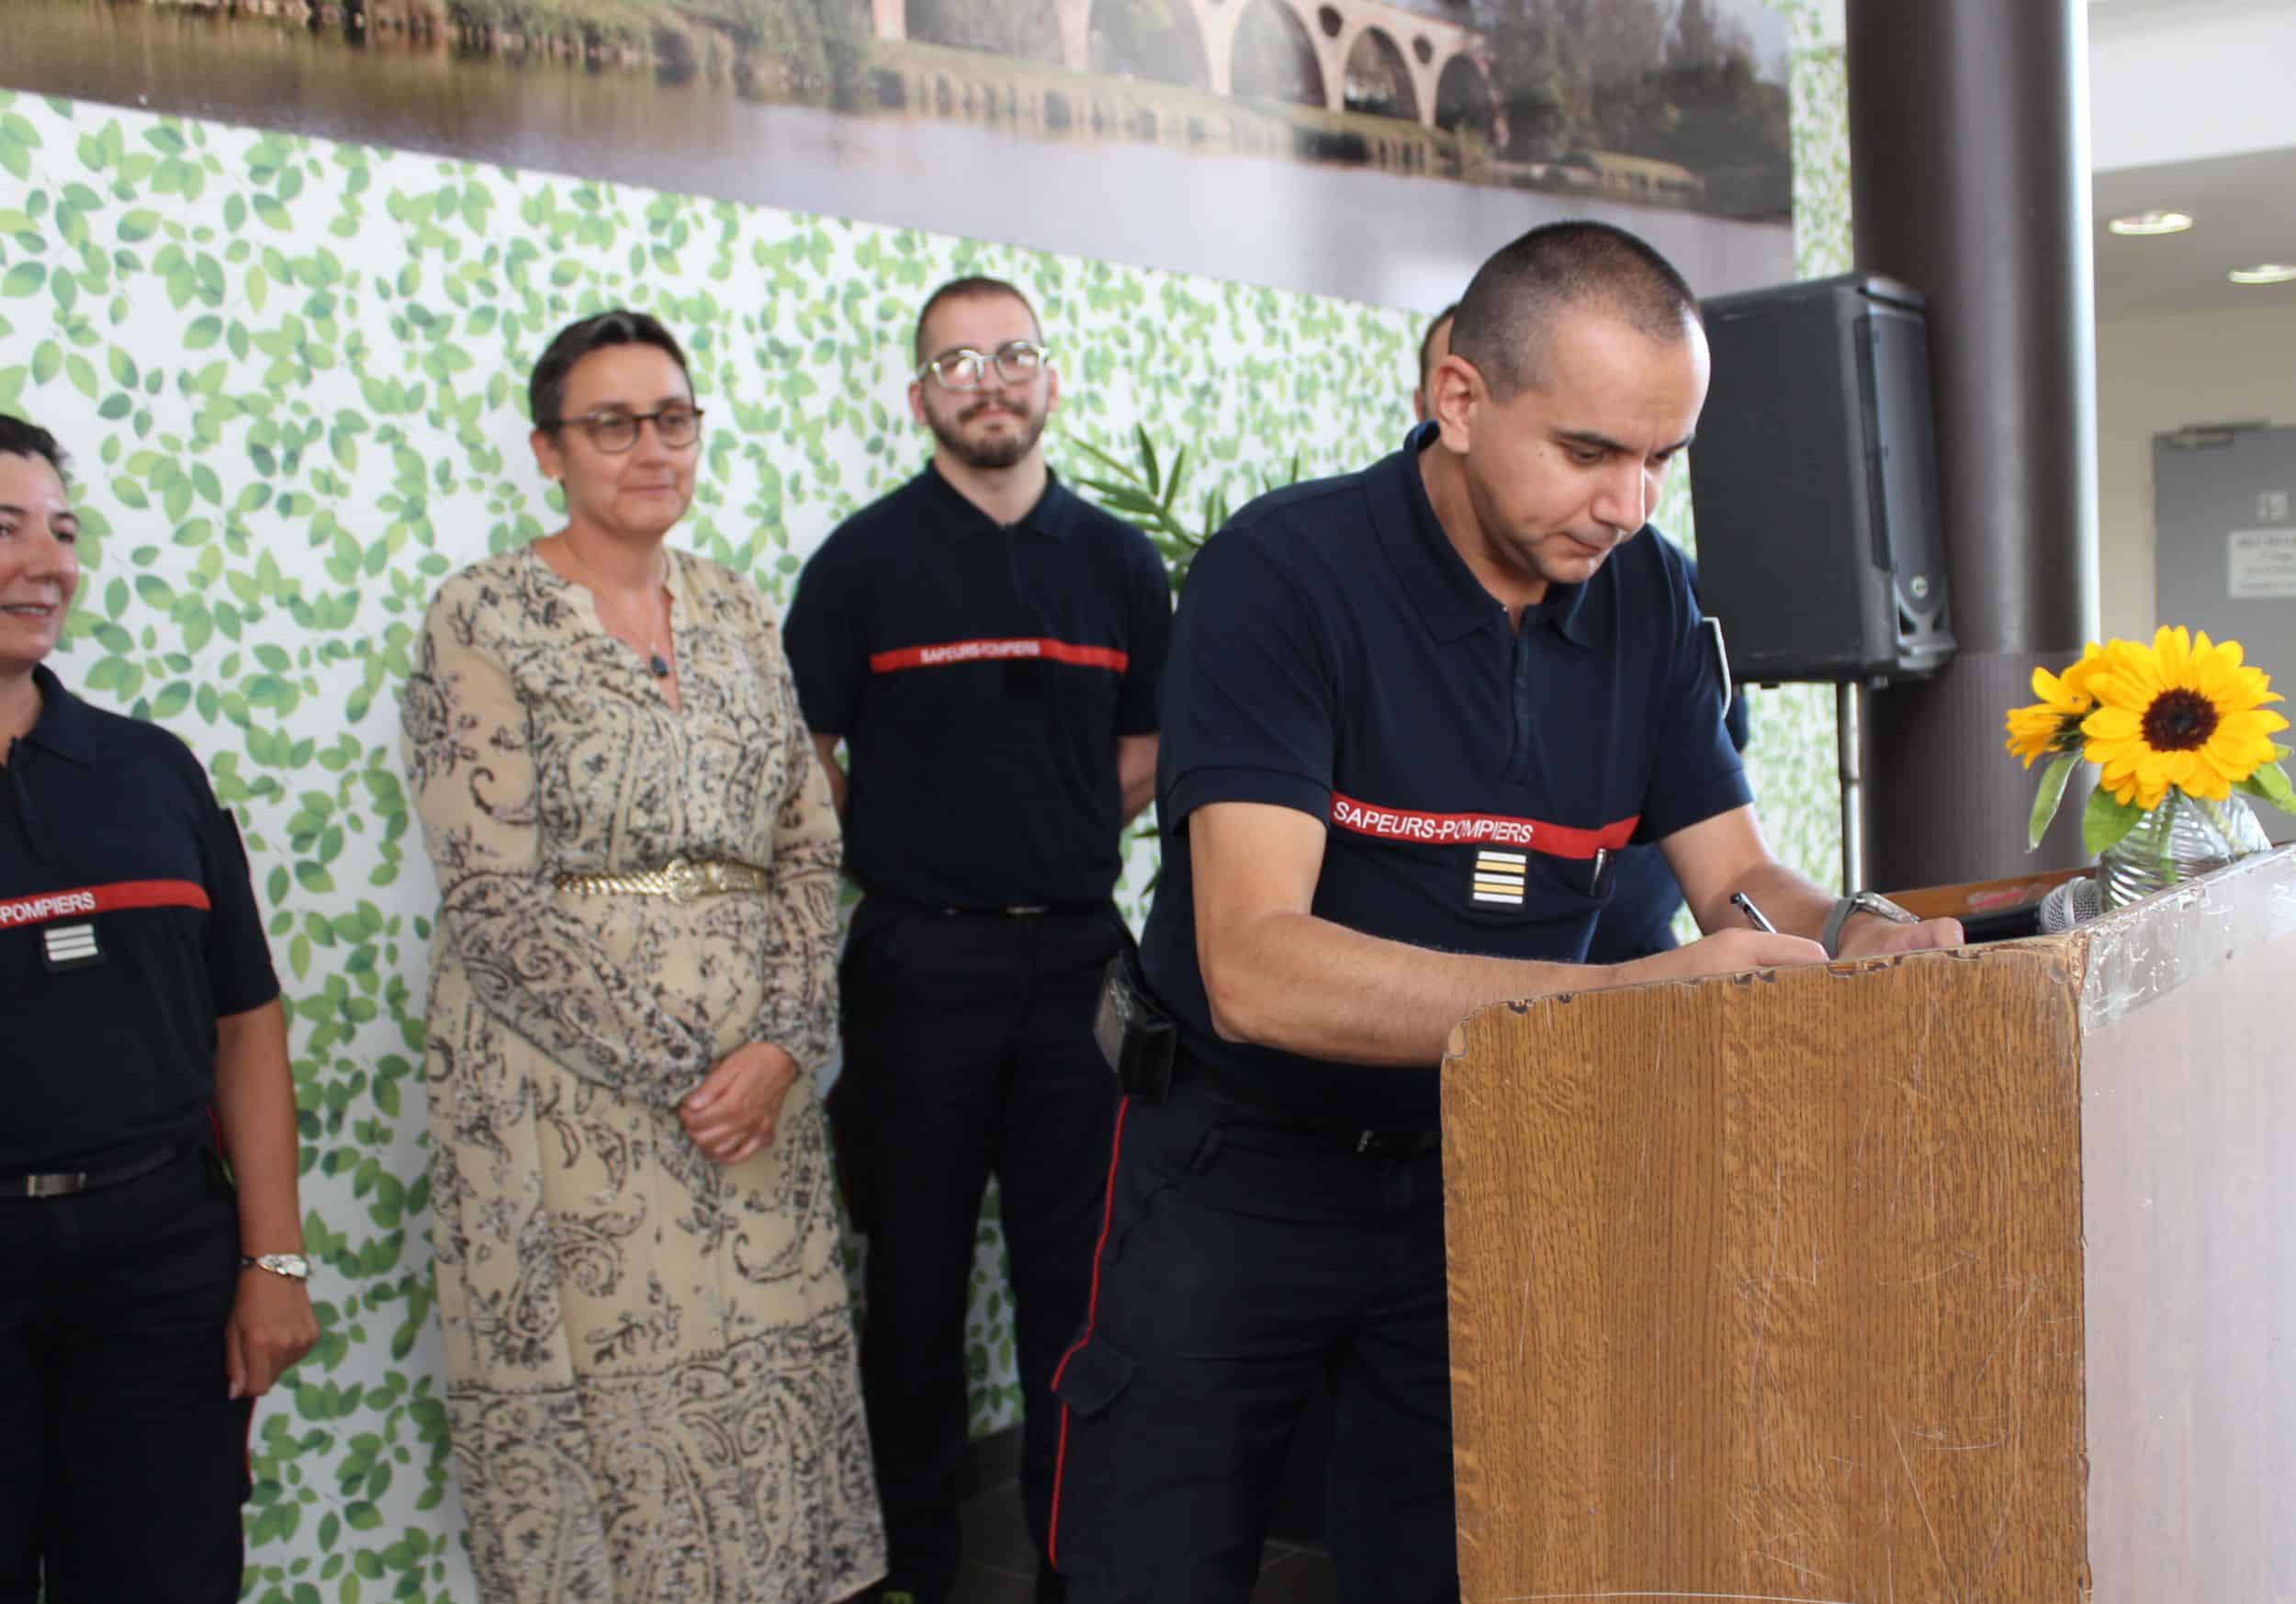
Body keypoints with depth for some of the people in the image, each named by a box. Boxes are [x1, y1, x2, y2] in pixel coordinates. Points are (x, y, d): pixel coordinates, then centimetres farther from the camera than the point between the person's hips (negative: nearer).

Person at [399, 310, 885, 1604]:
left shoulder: (739, 612, 10)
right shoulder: (485, 619, -5)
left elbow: (810, 851, 8)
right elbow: (492, 894, -12)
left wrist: (781, 1041, -8)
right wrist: (674, 1066, -15)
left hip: (757, 1073, 5)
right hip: (572, 1081, -4)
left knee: (770, 1382, 8)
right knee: (604, 1394, 2)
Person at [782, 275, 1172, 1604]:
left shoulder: (1120, 563, 8)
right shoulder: (866, 558, -1)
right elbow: (805, 761, 0)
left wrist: (1054, 847, 9)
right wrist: (917, 860, 3)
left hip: (1077, 955, 2)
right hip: (921, 959, -2)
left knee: (1076, 1268, 7)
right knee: (918, 1272, 7)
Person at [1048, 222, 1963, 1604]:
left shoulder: (1650, 595, -1)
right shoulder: (1283, 575, -20)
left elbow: (1737, 870, 5)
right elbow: (1256, 968, -30)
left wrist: (1852, 935, -20)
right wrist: (1621, 994, -38)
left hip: (1486, 1179, 5)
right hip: (1241, 1168, -4)